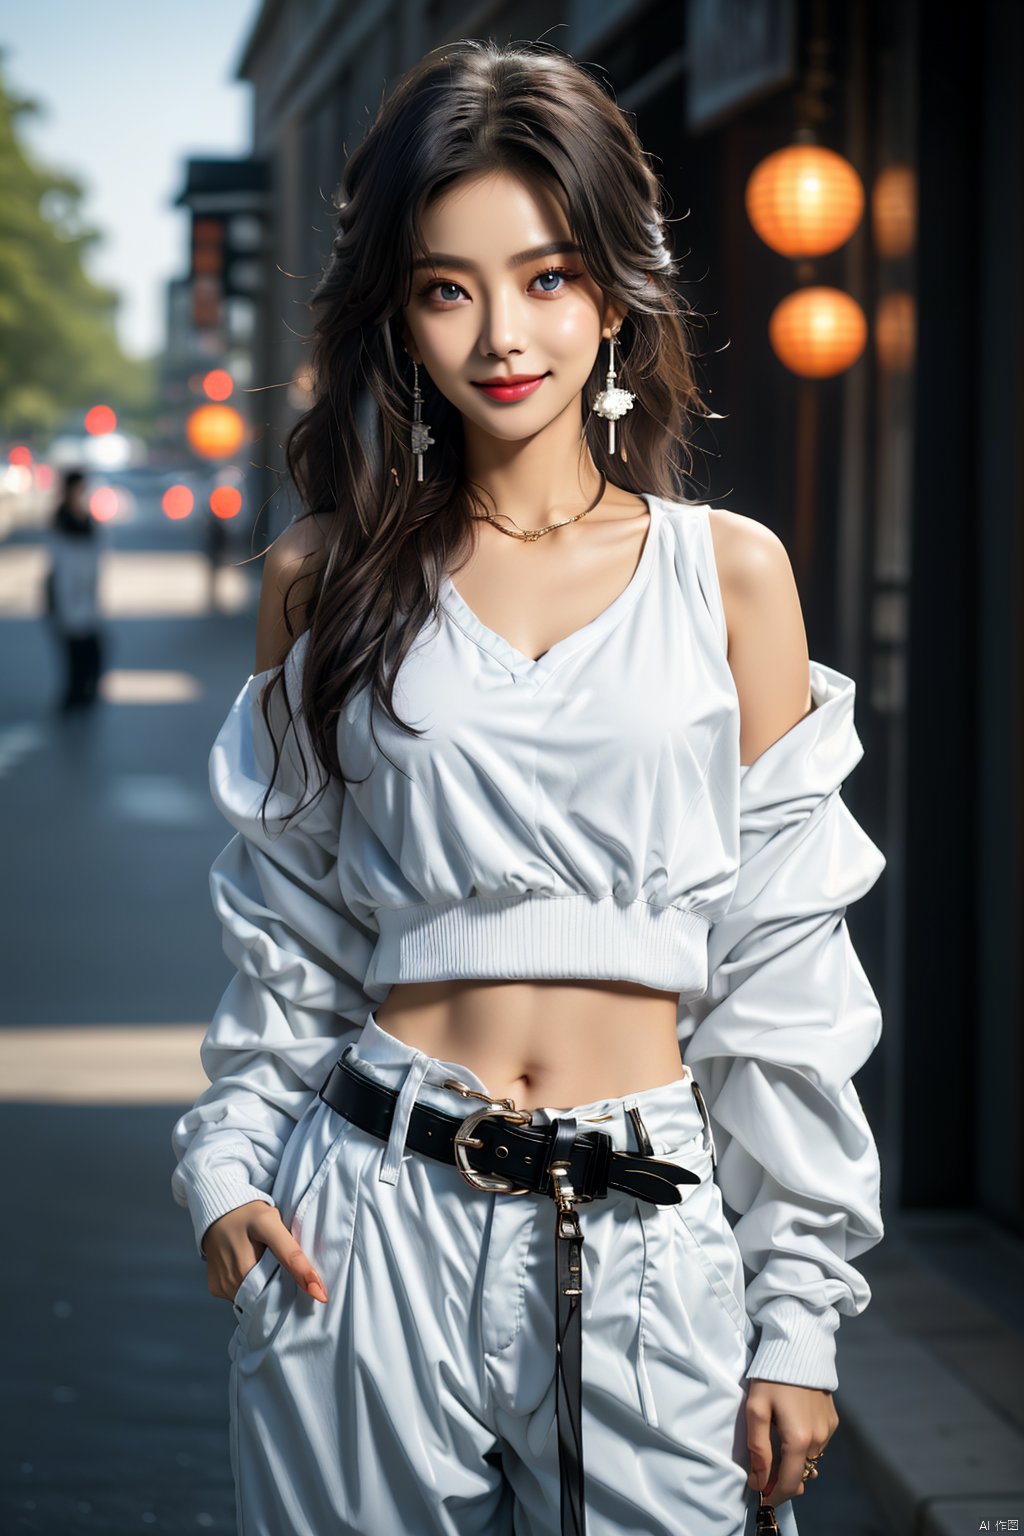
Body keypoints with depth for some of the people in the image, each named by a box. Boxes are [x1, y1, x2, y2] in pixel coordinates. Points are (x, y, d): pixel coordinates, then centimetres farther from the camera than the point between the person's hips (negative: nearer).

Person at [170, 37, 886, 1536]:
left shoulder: (729, 571, 2)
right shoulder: (324, 578, 5)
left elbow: (784, 961, 2)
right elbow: (285, 923, 13)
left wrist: (800, 1310, 1)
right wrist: (227, 1158, -2)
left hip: (648, 1243, 0)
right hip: (372, 1231, 1)